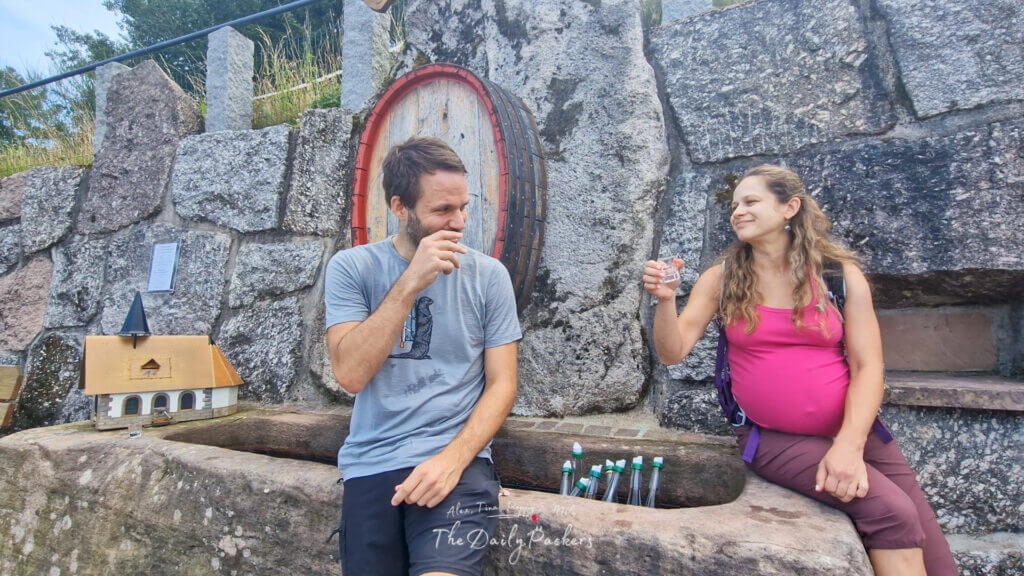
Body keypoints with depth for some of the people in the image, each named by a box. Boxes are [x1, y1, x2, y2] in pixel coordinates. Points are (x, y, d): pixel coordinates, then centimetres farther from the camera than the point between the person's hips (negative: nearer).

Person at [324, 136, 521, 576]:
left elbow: (501, 385, 0)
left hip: (456, 460, -1)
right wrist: (411, 282, -18)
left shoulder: (488, 274, 1)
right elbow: (350, 374, -12)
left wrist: (452, 459, -15)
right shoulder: (351, 267, 0)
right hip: (370, 467, 2)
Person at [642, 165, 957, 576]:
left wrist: (849, 443, -18)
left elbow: (867, 367, -5)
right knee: (891, 513, -21)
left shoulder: (840, 274, -1)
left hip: (852, 431, 3)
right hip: (774, 438, -2)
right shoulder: (722, 279, -1)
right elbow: (673, 353, -7)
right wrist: (665, 300, -25)